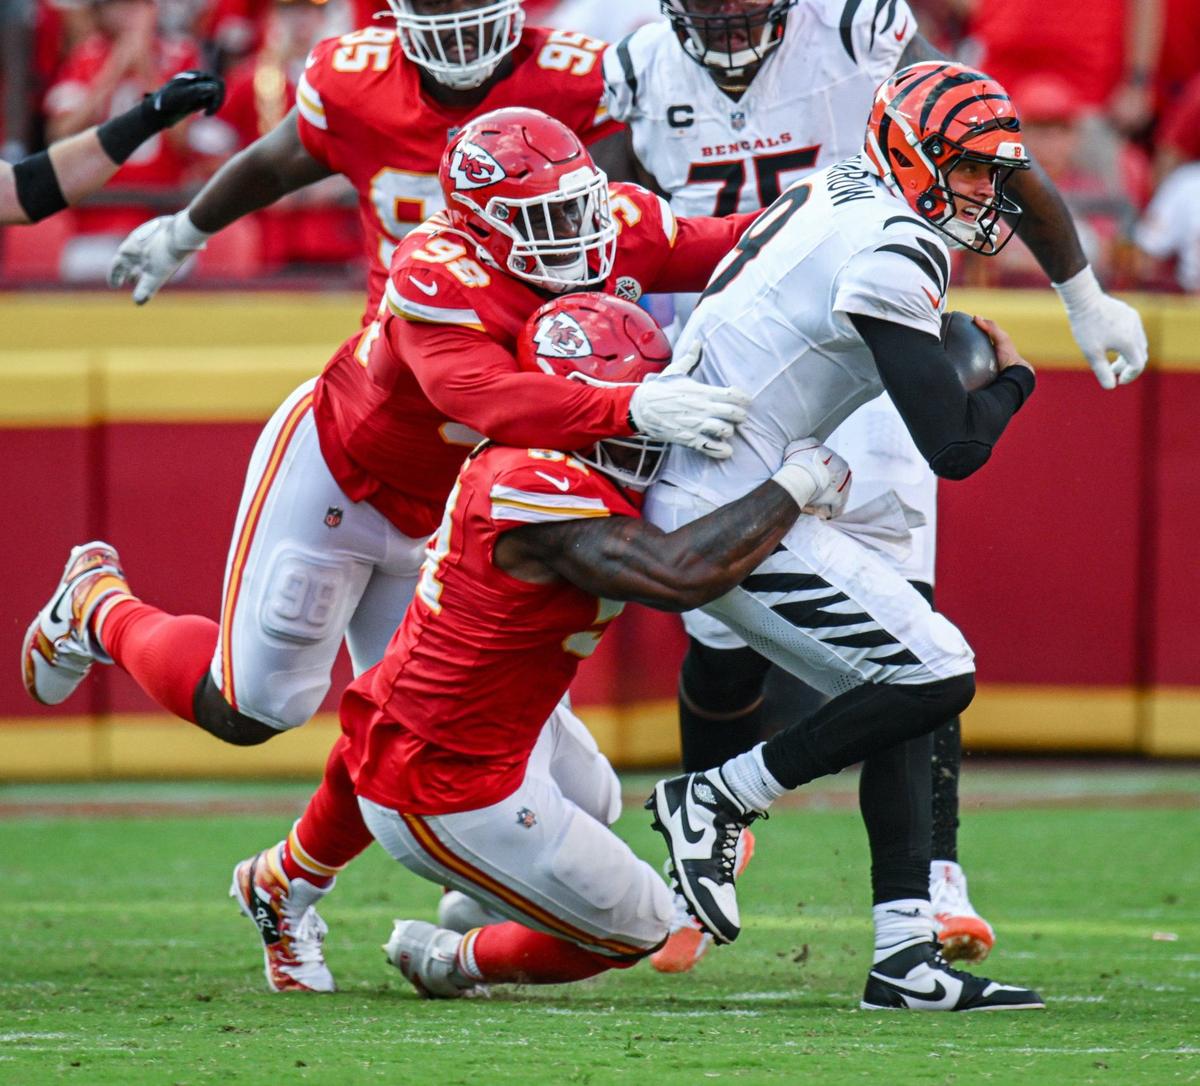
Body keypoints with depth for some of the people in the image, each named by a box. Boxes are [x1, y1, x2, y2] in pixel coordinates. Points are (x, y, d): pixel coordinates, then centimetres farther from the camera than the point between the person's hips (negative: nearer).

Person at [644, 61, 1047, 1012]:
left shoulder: (835, 203, 12)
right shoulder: (891, 249, -17)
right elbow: (956, 448, -17)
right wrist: (1013, 376, 1)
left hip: (687, 496, 10)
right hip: (729, 516, -10)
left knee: (902, 694, 10)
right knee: (932, 677, -13)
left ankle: (906, 959, 6)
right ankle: (715, 800, -2)